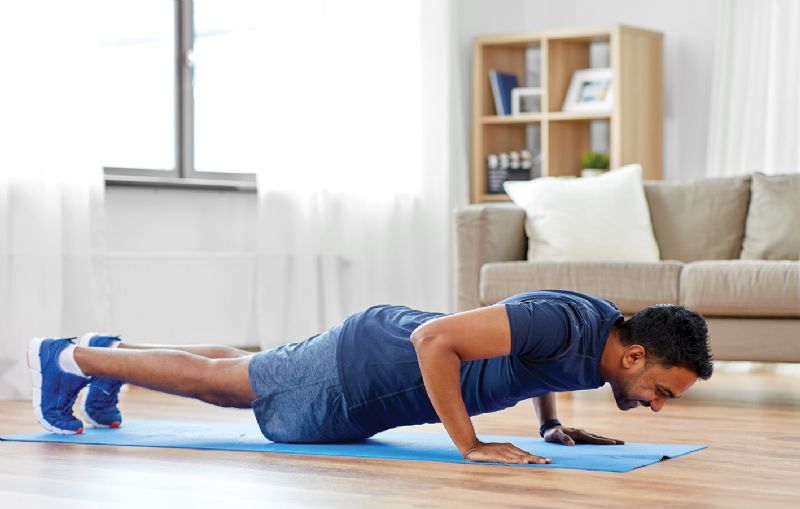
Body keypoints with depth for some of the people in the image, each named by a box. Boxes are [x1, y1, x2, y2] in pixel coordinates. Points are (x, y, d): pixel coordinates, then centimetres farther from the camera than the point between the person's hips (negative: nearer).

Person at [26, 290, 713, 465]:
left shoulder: (608, 324, -6)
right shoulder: (565, 327, -35)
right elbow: (434, 338, -40)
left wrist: (551, 423, 7)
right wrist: (471, 446, -35)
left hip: (391, 348, 8)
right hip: (362, 375, -8)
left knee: (238, 372, 26)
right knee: (212, 381, 11)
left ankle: (111, 353, 46)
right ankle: (67, 358, 30)